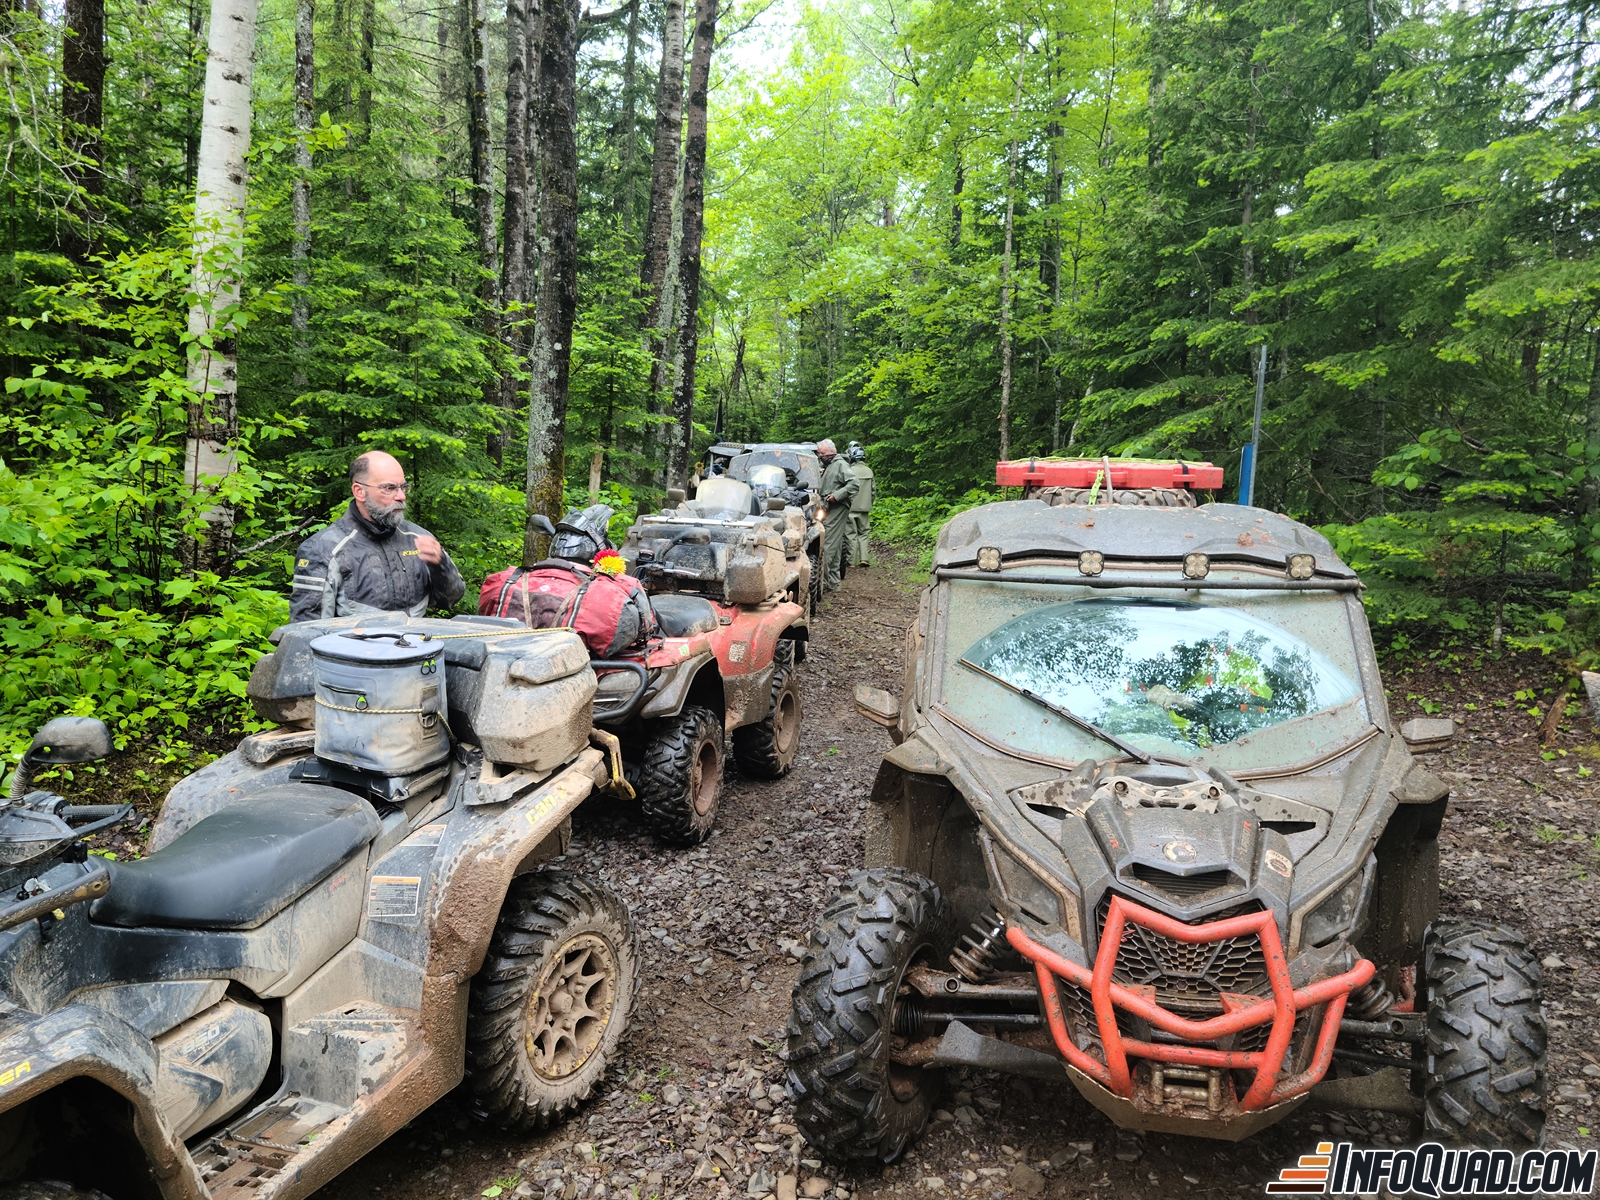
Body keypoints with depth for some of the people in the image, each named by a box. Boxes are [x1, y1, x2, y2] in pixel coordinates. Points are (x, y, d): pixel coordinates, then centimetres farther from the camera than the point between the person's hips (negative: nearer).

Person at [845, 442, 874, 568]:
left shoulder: (850, 471, -13)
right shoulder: (869, 471, 4)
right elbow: (872, 491, 10)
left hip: (851, 507, -4)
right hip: (864, 508, 4)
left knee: (851, 534, 2)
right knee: (863, 533, 14)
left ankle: (851, 561, 3)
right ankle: (863, 558, 4)